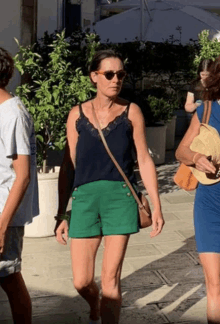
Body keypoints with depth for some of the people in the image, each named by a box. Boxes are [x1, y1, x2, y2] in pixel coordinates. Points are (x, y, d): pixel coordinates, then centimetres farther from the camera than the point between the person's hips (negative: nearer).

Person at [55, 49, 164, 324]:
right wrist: (61, 215, 5)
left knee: (110, 278, -3)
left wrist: (157, 206, 0)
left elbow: (144, 160, 4)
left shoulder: (131, 112, 2)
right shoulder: (77, 114, 3)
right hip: (85, 198, 1)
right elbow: (68, 167, 5)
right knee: (82, 283, 6)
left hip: (120, 198, -1)